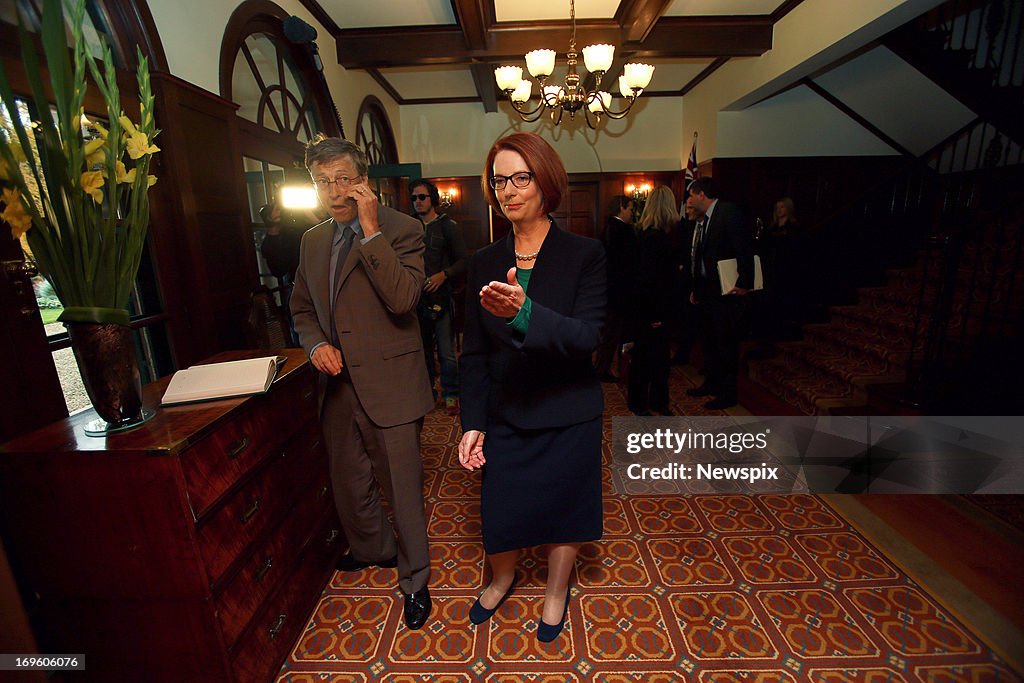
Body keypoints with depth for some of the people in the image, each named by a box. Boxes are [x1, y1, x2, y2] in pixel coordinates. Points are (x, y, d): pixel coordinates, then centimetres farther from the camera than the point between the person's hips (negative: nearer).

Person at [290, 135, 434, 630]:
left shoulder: (401, 229, -9)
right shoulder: (313, 240, 11)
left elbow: (403, 298, -25)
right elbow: (303, 307, 19)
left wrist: (370, 229, -24)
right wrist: (315, 344, -1)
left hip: (388, 385, -6)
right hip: (338, 384, 7)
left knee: (402, 487, 5)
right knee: (348, 482, 22)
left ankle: (414, 579, 29)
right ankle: (373, 549, 50)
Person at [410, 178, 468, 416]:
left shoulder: (447, 226, 1)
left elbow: (463, 261, -2)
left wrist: (443, 275, -17)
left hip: (440, 296, -4)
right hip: (417, 296, 4)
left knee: (446, 351, -4)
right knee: (423, 348, 13)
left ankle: (450, 395, 9)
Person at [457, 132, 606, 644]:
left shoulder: (584, 255, -9)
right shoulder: (485, 264, 0)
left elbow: (588, 337, -22)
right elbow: (474, 352, 1)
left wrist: (524, 313, -38)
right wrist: (472, 423, -4)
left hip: (567, 415, -2)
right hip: (504, 414, 3)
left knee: (563, 505, 16)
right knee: (500, 507, 14)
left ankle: (556, 590, 48)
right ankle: (501, 579, 50)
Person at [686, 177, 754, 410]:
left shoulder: (728, 211, -12)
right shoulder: (704, 221, 14)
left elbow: (745, 248, -19)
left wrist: (745, 283, -22)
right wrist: (696, 289, 15)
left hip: (727, 292, -9)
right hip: (708, 292, 9)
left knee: (726, 342, 0)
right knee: (710, 340, 17)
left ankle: (727, 393, 13)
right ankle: (711, 383, 32)